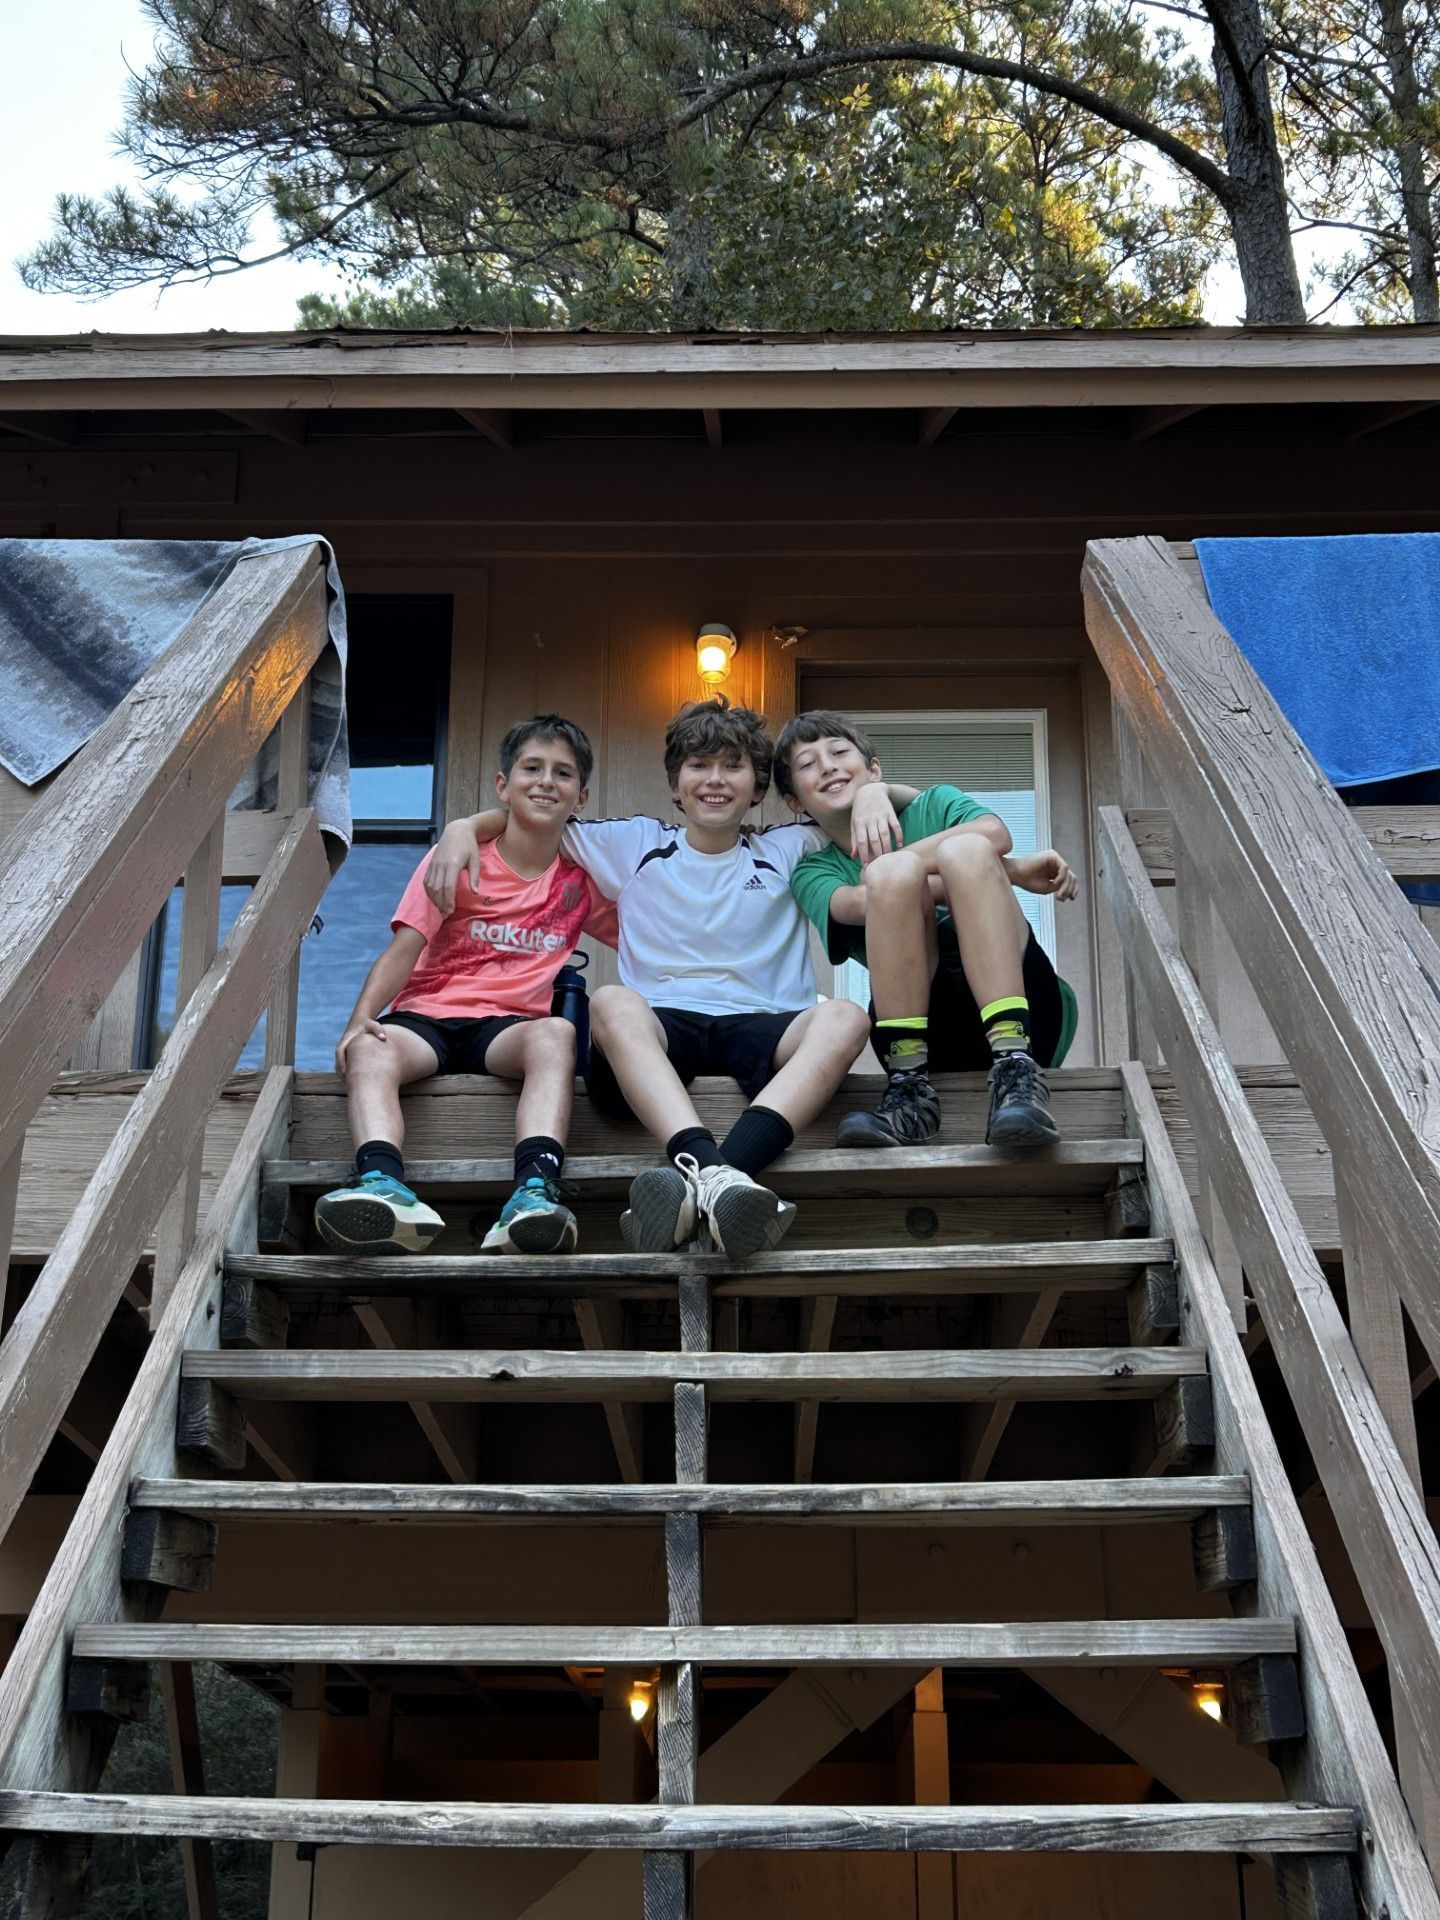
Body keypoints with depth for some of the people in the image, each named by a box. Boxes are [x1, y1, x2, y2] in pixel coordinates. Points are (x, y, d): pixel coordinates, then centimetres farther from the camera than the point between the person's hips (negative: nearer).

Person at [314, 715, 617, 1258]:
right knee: (371, 1051, -33)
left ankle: (534, 1192, -52)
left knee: (556, 1033, -35)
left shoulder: (581, 879, 14)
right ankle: (383, 1184, -57)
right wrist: (360, 1018, -20)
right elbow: (405, 947, -2)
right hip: (427, 1016, 0)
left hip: (507, 1027, 0)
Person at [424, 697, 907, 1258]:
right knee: (611, 1002, -35)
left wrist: (874, 792, -1)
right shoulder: (636, 844, 20)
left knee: (843, 1017, -33)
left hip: (762, 1025, 0)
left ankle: (704, 1180, -56)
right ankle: (710, 1169, -60)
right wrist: (465, 825, 5)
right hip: (662, 1024, 0)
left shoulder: (788, 851, 20)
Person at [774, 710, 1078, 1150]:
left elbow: (995, 833, -6)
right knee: (894, 873, -21)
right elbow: (861, 903, -8)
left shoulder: (934, 805, 19)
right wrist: (1007, 871, -10)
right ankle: (910, 1088, -29)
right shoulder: (813, 872, 17)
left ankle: (1015, 1068, -35)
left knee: (964, 850, -22)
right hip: (926, 1027, 0)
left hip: (1013, 1007, 0)